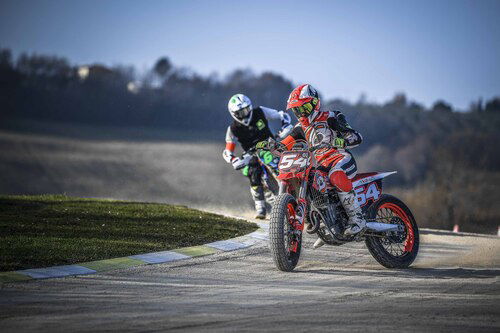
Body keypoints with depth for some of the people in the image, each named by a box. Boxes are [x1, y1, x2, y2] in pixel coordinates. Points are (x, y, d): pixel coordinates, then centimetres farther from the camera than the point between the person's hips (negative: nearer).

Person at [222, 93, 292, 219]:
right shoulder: (233, 129, -9)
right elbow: (227, 152, -7)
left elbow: (283, 116, 1)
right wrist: (234, 161, -27)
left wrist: (284, 129, -17)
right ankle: (260, 208, -18)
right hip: (254, 155, -1)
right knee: (254, 175, -25)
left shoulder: (260, 113, -8)